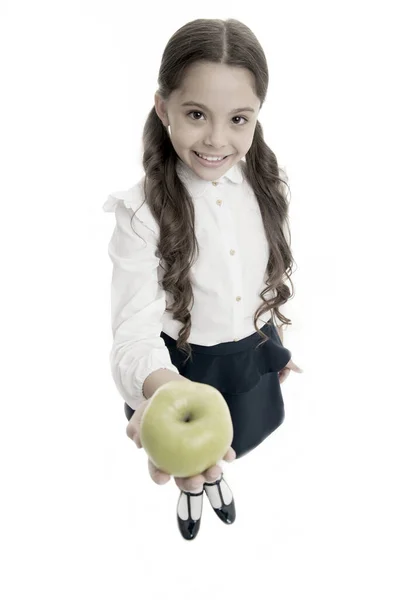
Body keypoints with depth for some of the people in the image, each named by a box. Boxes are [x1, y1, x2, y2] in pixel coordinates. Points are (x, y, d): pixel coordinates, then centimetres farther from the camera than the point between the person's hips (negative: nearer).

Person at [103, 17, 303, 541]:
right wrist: (162, 388, -55)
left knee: (230, 444, 32)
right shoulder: (144, 213, -28)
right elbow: (136, 325, -34)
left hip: (250, 356, 4)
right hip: (179, 364, -3)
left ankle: (214, 472, 70)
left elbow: (274, 275, 1)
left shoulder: (266, 187, -14)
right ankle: (190, 486, 65)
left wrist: (276, 343, 12)